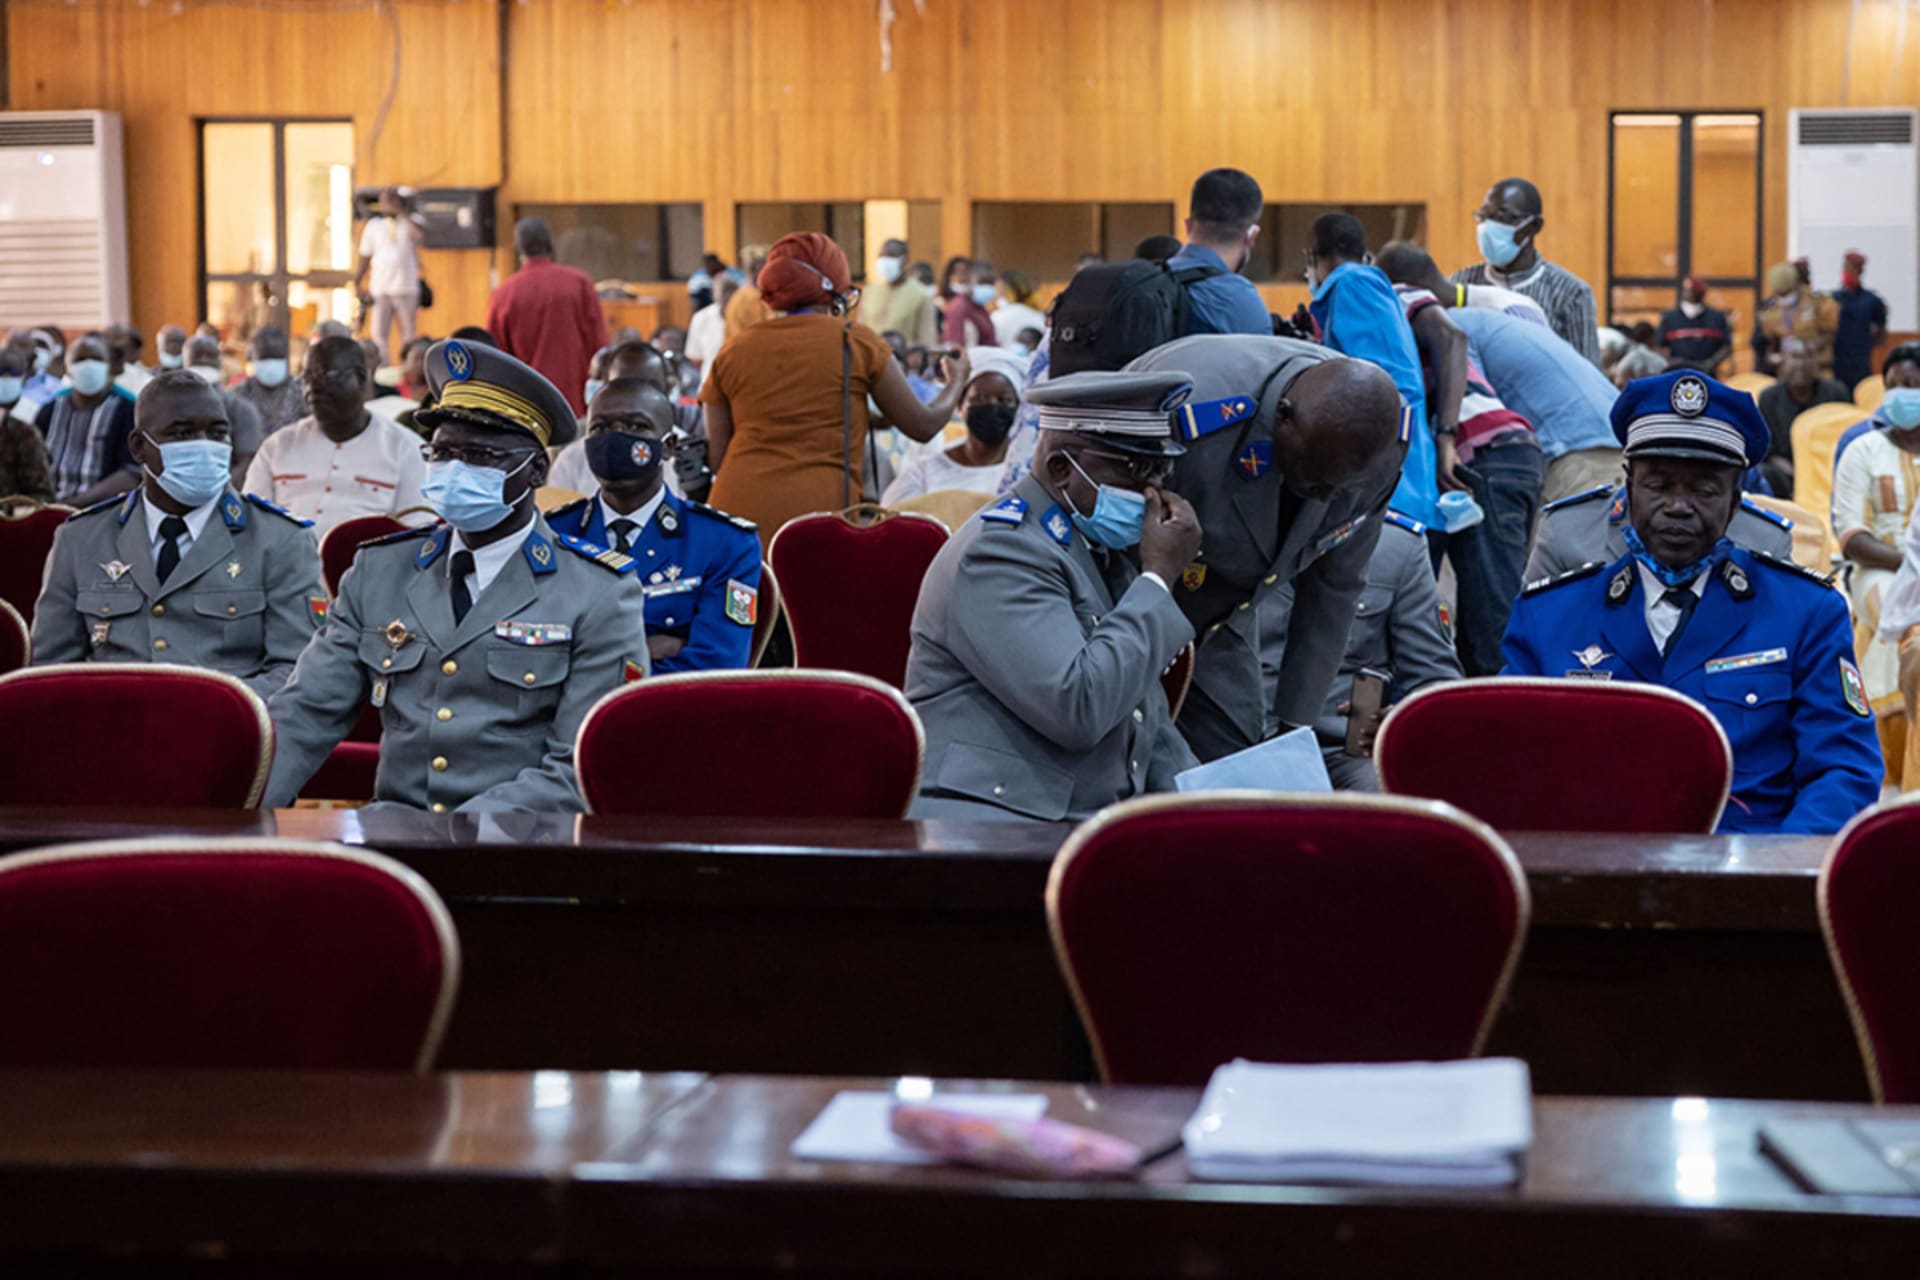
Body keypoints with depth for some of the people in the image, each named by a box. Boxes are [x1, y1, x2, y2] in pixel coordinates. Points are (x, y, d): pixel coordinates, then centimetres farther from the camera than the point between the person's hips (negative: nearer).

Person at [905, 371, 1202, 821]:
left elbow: (1149, 724, 25)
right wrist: (1159, 578, -12)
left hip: (1092, 832, 8)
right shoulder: (999, 551, -9)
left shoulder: (1108, 556, 20)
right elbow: (1077, 708, -21)